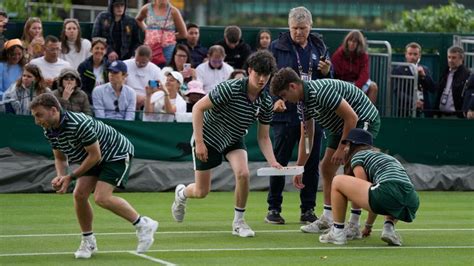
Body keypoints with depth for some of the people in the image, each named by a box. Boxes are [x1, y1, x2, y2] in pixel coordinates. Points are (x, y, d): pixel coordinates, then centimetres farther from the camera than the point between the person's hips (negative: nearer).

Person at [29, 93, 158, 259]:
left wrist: (71, 177, -22)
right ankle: (88, 242, 10)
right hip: (94, 158, 9)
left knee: (101, 198, -21)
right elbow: (60, 158, 8)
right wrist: (61, 177, -13)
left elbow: (95, 155, -26)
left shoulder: (79, 124, -34)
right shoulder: (50, 131, -6)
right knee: (79, 194, -6)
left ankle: (144, 225, -6)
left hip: (118, 153, -9)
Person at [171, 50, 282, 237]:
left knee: (243, 174, -26)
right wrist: (199, 142, -26)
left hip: (234, 141, 4)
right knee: (201, 192, 2)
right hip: (208, 138, -4)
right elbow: (198, 108, -23)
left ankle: (238, 222, -6)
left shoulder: (266, 102, -13)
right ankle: (181, 193, 40)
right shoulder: (230, 88, -29)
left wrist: (273, 162, -22)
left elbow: (263, 137, -5)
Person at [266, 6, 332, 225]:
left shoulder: (319, 48, 10)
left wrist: (326, 72, -6)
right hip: (285, 113, -3)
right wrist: (274, 99, -13)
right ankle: (273, 208, 9)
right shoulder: (277, 47, 0)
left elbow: (330, 81, 16)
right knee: (279, 161, 1)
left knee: (311, 163, 6)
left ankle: (308, 209, 14)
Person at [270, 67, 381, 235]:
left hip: (364, 120, -10)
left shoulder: (321, 91, -29)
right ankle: (327, 220, 18)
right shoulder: (304, 101, 1)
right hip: (342, 126, 10)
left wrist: (342, 148, -21)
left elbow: (351, 117, -28)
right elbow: (306, 137, 11)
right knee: (326, 168, 10)